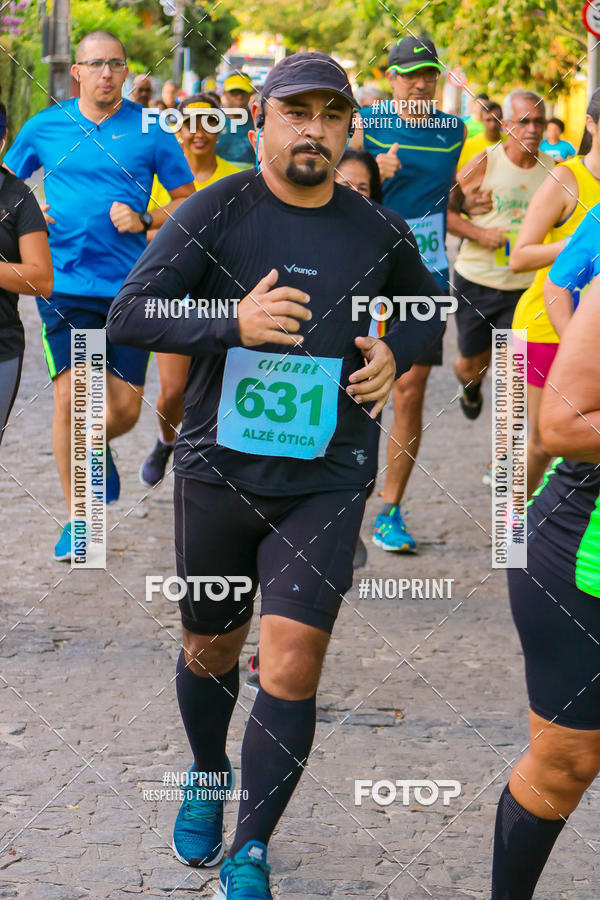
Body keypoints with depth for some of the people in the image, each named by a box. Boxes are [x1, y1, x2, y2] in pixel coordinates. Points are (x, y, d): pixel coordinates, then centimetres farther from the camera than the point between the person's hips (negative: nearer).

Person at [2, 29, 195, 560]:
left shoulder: (149, 130, 2)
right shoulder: (45, 127, 5)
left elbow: (187, 199, 7)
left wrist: (145, 221, -10)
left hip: (127, 285, 0)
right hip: (64, 284, 0)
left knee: (125, 408, 3)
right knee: (70, 397, -8)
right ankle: (77, 517, 7)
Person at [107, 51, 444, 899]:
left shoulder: (378, 231, 1)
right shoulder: (216, 212, -7)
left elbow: (425, 310, 20)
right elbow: (128, 315, -13)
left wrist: (394, 354, -2)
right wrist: (234, 323, -26)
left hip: (325, 481, 0)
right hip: (219, 470, 0)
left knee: (292, 666, -11)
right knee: (211, 648, 17)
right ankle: (208, 778, 47)